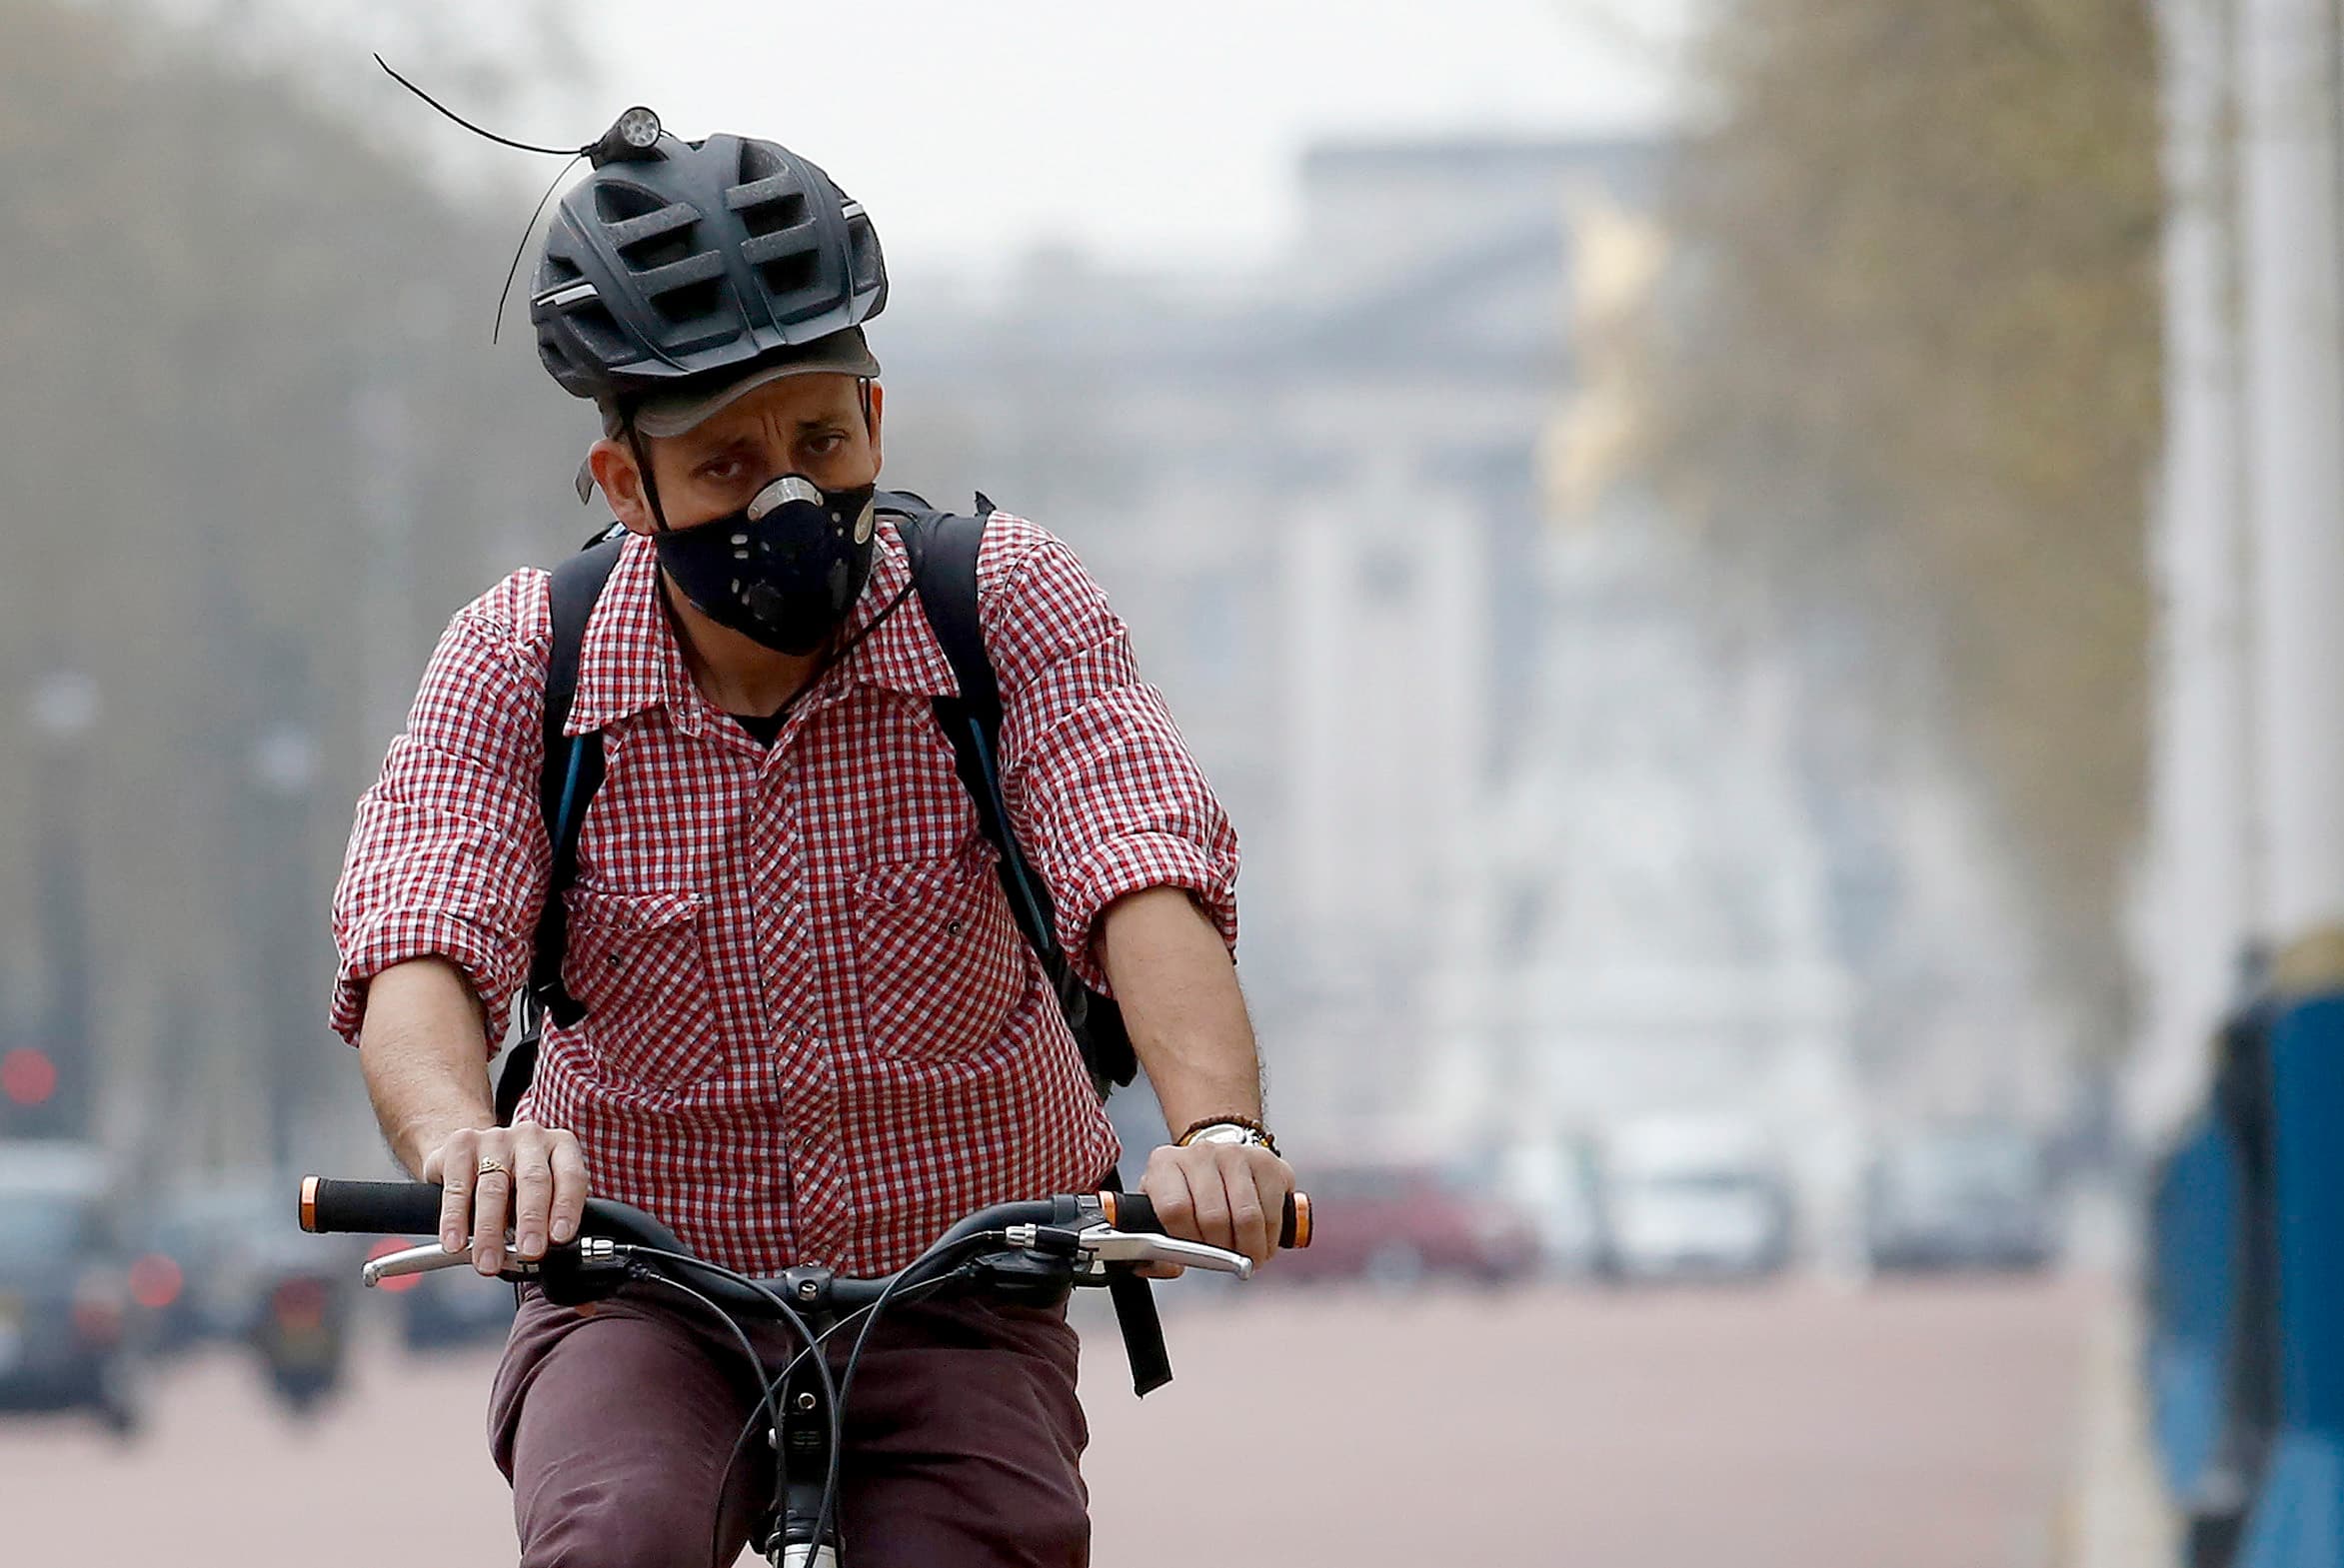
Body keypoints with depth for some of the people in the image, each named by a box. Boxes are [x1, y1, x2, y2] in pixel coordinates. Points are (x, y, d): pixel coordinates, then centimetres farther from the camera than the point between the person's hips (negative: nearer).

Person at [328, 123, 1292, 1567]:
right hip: (646, 1304, -1)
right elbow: (416, 944, -22)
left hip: (956, 1312, 1)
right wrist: (466, 1142, -46)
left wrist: (1217, 1129, -45)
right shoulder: (523, 662, -8)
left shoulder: (1010, 609, -9)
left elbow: (1143, 875, -24)